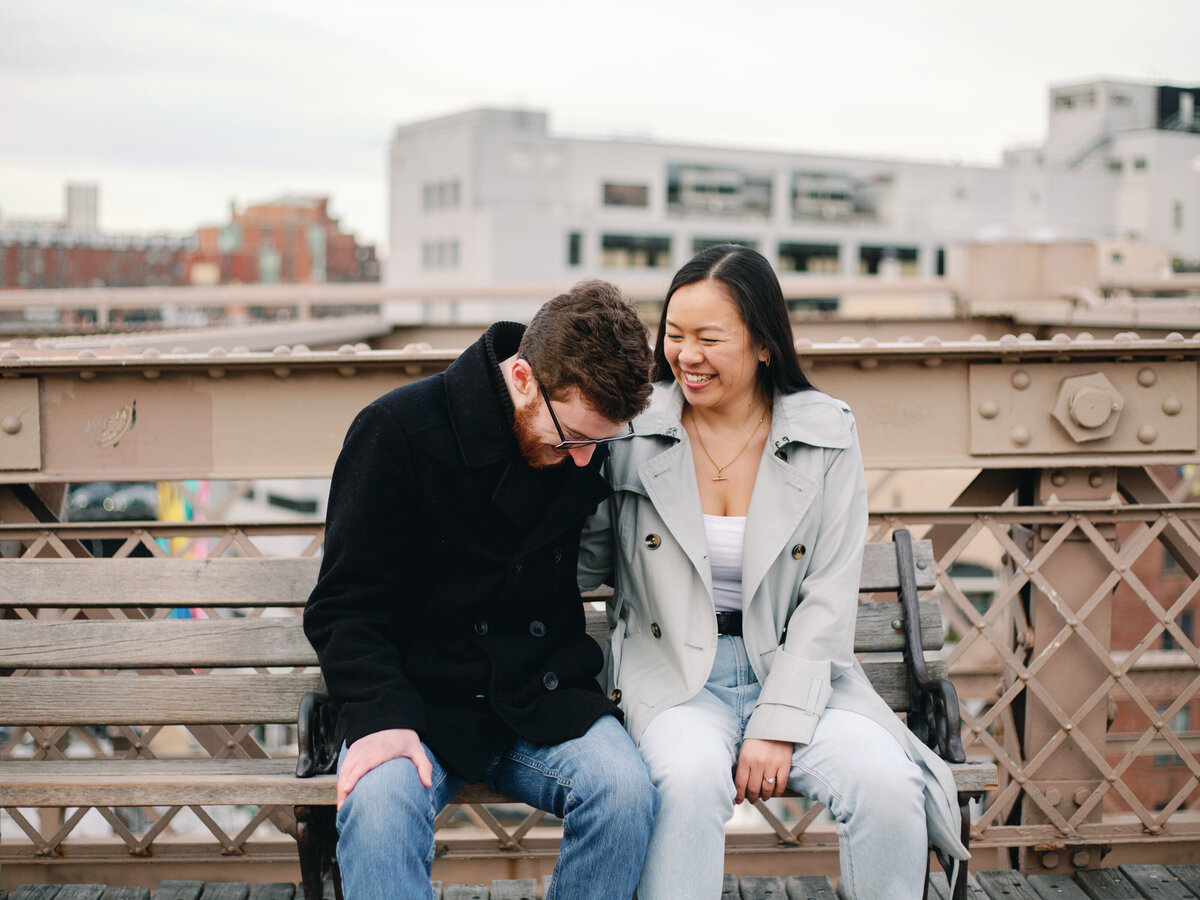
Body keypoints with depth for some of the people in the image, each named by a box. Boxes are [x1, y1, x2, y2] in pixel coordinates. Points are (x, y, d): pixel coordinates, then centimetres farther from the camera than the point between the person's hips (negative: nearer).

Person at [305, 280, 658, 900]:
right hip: (418, 700, -3)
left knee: (626, 791, -26)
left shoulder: (598, 449, 0)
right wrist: (382, 717, -21)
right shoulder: (398, 430, -10)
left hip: (544, 702, 3)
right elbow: (345, 606, -8)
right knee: (378, 807, -34)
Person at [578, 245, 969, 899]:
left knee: (887, 785, -26)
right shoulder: (633, 431, 1)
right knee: (692, 778, -35)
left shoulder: (826, 436, 1)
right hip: (675, 673, -1)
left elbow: (828, 598, -2)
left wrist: (778, 724, -12)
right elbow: (586, 565, 5)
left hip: (795, 669, 1)